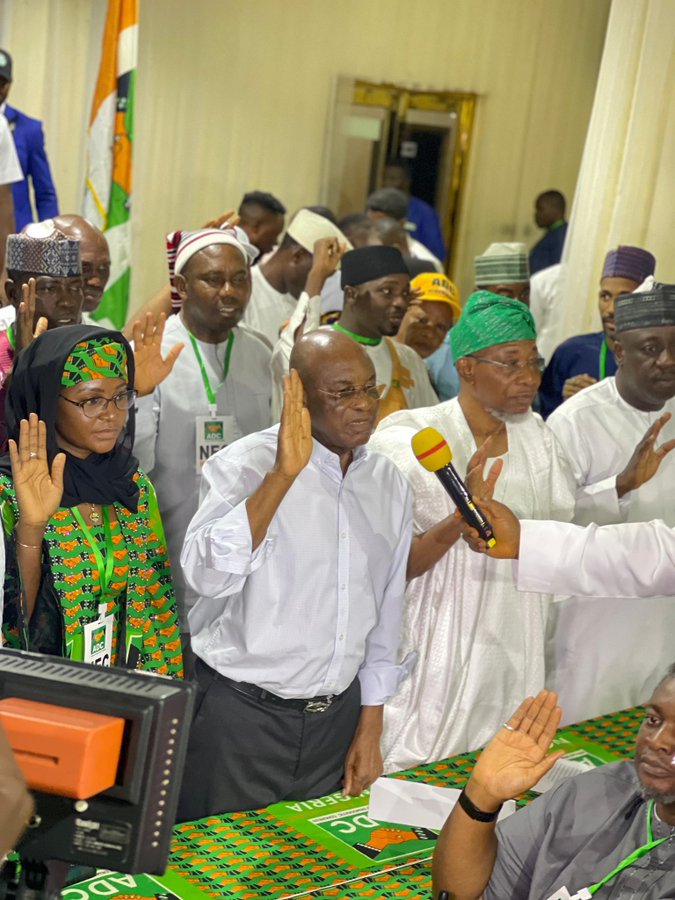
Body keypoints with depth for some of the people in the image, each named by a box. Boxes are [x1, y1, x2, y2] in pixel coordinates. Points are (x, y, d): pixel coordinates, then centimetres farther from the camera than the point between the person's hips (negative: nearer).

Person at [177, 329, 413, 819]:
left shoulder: (389, 483, 6)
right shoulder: (248, 464, -12)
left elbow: (386, 612, 13)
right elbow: (208, 574, -29)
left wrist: (370, 726, 13)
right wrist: (283, 474, -34)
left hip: (337, 717, 5)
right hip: (242, 712, -5)